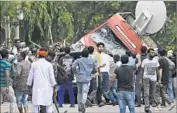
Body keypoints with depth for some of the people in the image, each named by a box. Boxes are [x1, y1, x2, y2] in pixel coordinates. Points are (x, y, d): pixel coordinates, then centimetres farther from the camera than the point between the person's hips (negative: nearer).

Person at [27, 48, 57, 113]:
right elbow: (52, 76, -2)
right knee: (49, 105, 5)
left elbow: (30, 76, 5)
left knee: (35, 105, 4)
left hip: (37, 87, 1)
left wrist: (29, 85, 17)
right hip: (47, 88, -1)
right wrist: (54, 85, 7)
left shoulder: (34, 64, 0)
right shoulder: (49, 64, -4)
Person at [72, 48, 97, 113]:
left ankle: (79, 107, 18)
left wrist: (76, 72, 4)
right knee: (85, 92, -6)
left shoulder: (78, 60, 0)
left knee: (79, 92, 14)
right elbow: (95, 70, 10)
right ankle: (83, 103, -33)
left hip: (79, 78, 1)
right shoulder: (91, 61, 6)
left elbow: (73, 67, -13)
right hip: (87, 78, -1)